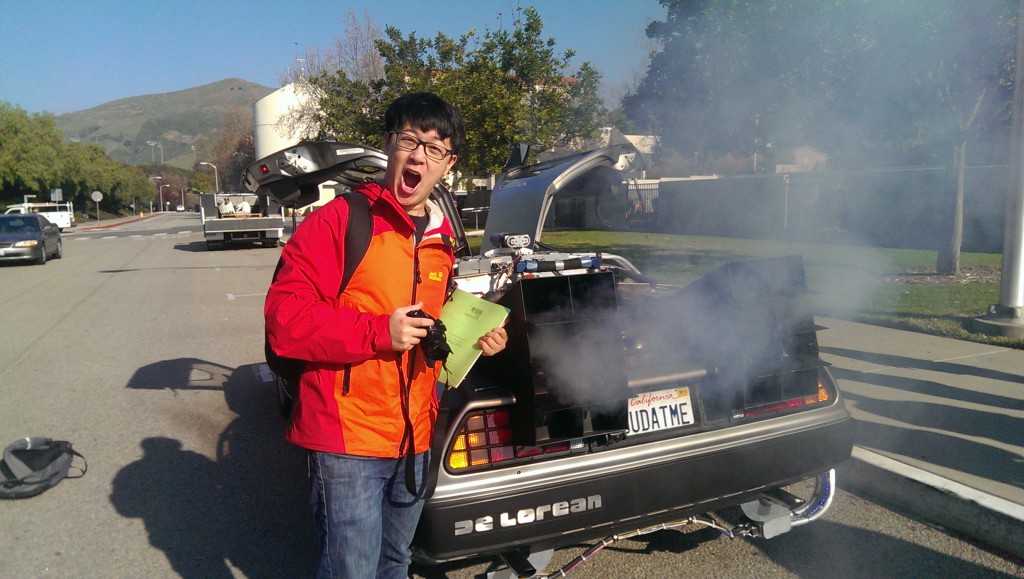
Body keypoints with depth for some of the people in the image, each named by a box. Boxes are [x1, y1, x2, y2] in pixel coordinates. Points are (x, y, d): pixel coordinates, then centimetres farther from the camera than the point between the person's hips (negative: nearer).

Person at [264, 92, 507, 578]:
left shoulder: (441, 241, 10)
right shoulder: (338, 221, -12)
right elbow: (284, 318, -18)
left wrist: (474, 338, 5)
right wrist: (379, 333, -25)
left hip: (415, 438, 7)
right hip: (348, 440, -7)